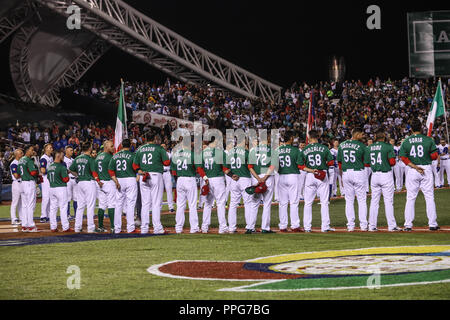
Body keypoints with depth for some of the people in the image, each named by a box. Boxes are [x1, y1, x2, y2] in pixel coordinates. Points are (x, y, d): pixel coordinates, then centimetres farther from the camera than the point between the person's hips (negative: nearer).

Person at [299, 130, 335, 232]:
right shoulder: (324, 148, -3)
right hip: (323, 176, -1)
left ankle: (307, 227, 5)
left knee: (308, 203, 7)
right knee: (324, 202, 3)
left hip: (310, 177, 1)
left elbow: (301, 165, -2)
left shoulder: (304, 150, 1)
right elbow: (331, 162, -4)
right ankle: (325, 226, 1)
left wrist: (311, 170, -6)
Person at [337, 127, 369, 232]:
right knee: (362, 200, 5)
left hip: (346, 173, 4)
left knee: (349, 200, 9)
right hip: (359, 173, -4)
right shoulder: (361, 146, -8)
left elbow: (339, 162, 10)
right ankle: (363, 225, 4)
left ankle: (350, 225, 7)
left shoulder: (342, 145, 6)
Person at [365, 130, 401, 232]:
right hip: (386, 175, -4)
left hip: (374, 175, 4)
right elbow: (392, 162, -14)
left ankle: (372, 226, 9)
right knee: (388, 201, 0)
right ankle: (391, 226, 0)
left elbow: (366, 164, 7)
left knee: (374, 201, 9)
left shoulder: (369, 148, 4)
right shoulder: (388, 146, -9)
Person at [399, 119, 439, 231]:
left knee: (410, 198, 6)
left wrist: (415, 167, -11)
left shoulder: (406, 141, 2)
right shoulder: (428, 140, -4)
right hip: (427, 169, -1)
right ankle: (432, 224, 4)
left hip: (412, 171, 1)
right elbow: (434, 156, -6)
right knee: (429, 197, 4)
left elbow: (403, 158, -6)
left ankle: (408, 225, 3)